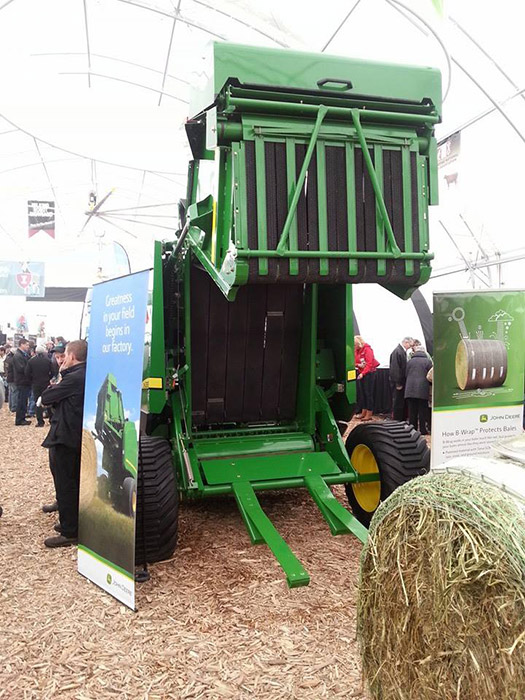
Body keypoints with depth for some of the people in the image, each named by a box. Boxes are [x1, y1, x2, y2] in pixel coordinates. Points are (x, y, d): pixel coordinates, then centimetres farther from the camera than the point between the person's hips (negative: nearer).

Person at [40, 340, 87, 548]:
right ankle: (75, 522, 32)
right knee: (75, 484, 20)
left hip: (64, 438, -10)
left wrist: (51, 387, 4)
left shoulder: (74, 378, -22)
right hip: (78, 437, 10)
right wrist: (63, 374, 3)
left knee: (65, 486, -2)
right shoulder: (84, 375, 8)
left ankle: (70, 533, 5)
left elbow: (46, 398, -15)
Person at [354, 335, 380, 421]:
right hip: (361, 373, 8)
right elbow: (355, 362, 13)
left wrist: (363, 373, -23)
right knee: (361, 392, 10)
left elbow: (369, 364, -18)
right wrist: (358, 365, -10)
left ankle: (369, 414, -1)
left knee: (368, 393, -5)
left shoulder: (367, 349, -14)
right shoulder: (356, 350, 7)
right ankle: (363, 412, 19)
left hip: (369, 373, -7)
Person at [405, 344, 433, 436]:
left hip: (410, 389, 3)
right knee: (422, 410, 4)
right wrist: (430, 384, 19)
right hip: (423, 389, -3)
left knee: (412, 410, 8)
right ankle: (422, 430, 5)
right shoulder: (428, 361, -1)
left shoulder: (410, 361, 8)